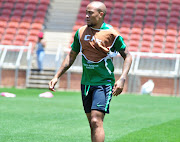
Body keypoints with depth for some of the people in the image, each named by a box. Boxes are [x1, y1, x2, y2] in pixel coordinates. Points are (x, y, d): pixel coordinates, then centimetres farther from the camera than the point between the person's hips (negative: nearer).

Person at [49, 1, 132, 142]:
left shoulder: (111, 33, -8)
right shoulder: (81, 32, 6)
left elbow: (127, 56, -1)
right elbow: (71, 56, 16)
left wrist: (122, 79, -13)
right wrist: (56, 77, 11)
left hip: (104, 83, -5)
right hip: (86, 83, 5)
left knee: (96, 121, -16)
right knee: (92, 123, 9)